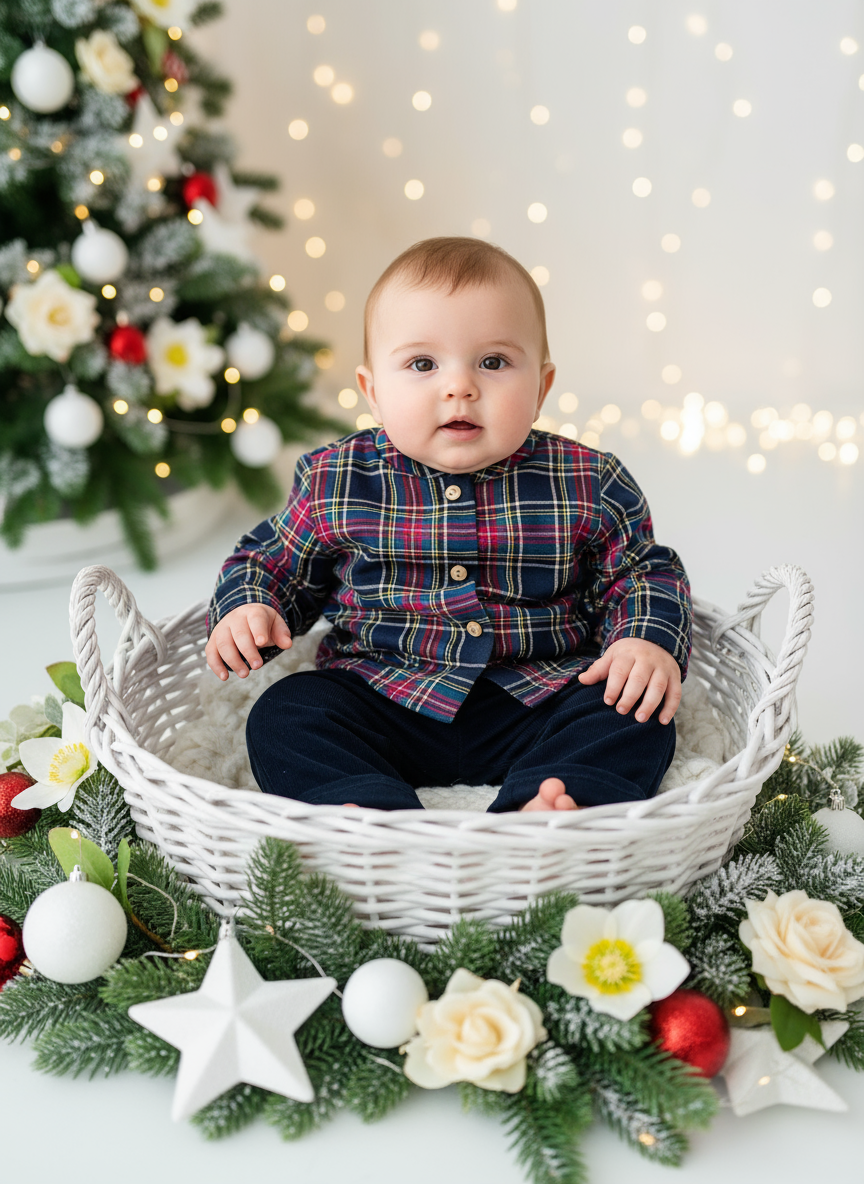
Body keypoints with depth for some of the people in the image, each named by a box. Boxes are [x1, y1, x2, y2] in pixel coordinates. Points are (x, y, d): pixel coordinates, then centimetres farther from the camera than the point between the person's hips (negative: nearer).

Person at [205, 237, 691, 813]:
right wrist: (246, 609, -9)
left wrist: (650, 640, -14)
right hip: (382, 696, 1)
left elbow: (644, 571, 6)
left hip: (538, 696, 0)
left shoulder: (588, 485, -4)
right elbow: (269, 559, 12)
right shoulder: (337, 481, -2)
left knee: (639, 718, -22)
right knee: (284, 716, -19)